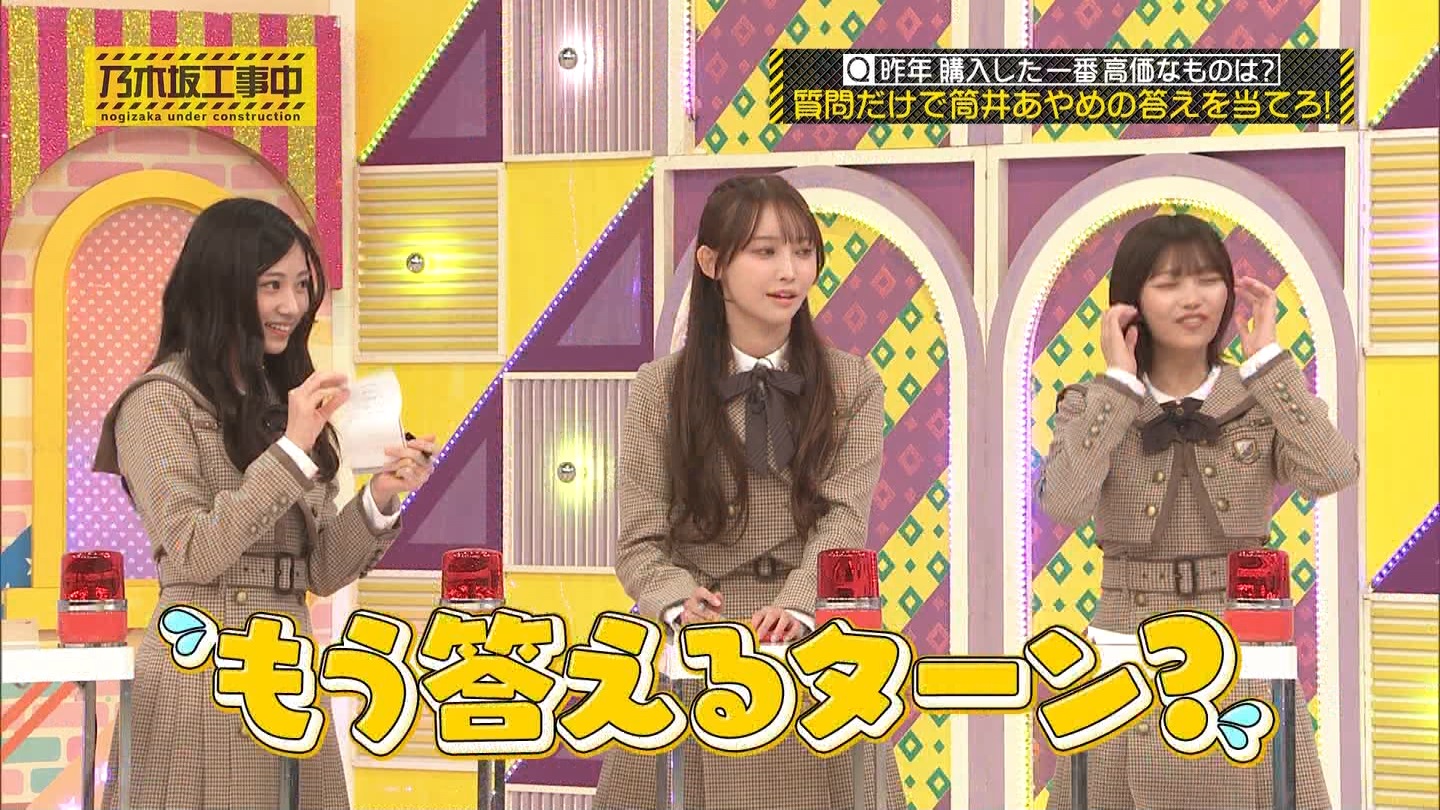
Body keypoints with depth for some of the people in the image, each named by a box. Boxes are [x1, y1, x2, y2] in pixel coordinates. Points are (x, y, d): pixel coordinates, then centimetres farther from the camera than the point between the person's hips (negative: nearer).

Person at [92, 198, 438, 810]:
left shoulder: (280, 400, 15)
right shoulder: (160, 400, -6)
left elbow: (319, 574, 11)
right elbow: (194, 554, -16)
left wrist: (380, 498, -6)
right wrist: (291, 449, -17)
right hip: (204, 672, -7)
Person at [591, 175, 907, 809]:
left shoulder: (852, 386, 3)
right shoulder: (660, 390, 2)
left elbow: (844, 518, -10)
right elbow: (640, 542, -2)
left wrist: (796, 605, -28)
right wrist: (678, 600, -24)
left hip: (816, 657, 1)